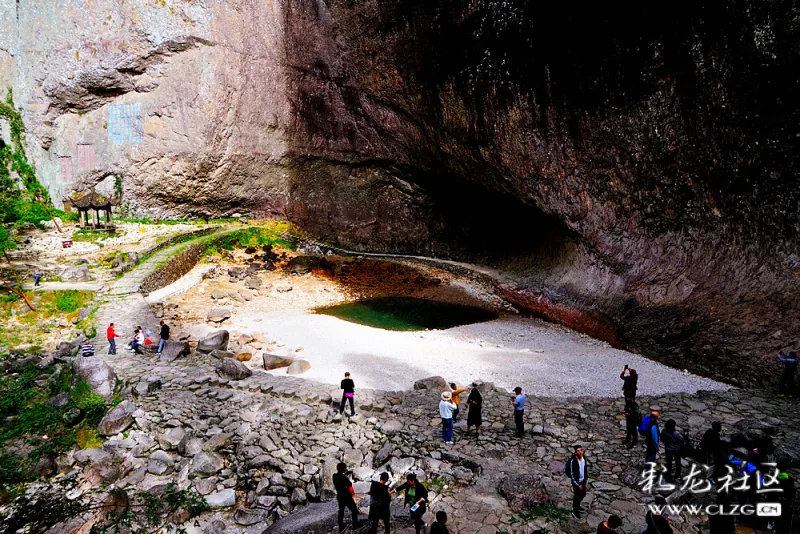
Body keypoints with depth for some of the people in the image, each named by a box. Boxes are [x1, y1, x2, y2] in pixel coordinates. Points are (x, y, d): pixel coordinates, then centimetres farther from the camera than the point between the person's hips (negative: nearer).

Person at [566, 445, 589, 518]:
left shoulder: (583, 457, -12)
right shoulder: (572, 461, -32)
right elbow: (572, 474, -24)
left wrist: (586, 477, 12)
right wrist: (578, 485, -19)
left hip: (583, 480, 7)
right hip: (576, 481, -7)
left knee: (583, 494, 23)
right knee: (577, 495, 9)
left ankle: (577, 506, 48)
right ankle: (575, 512, 31)